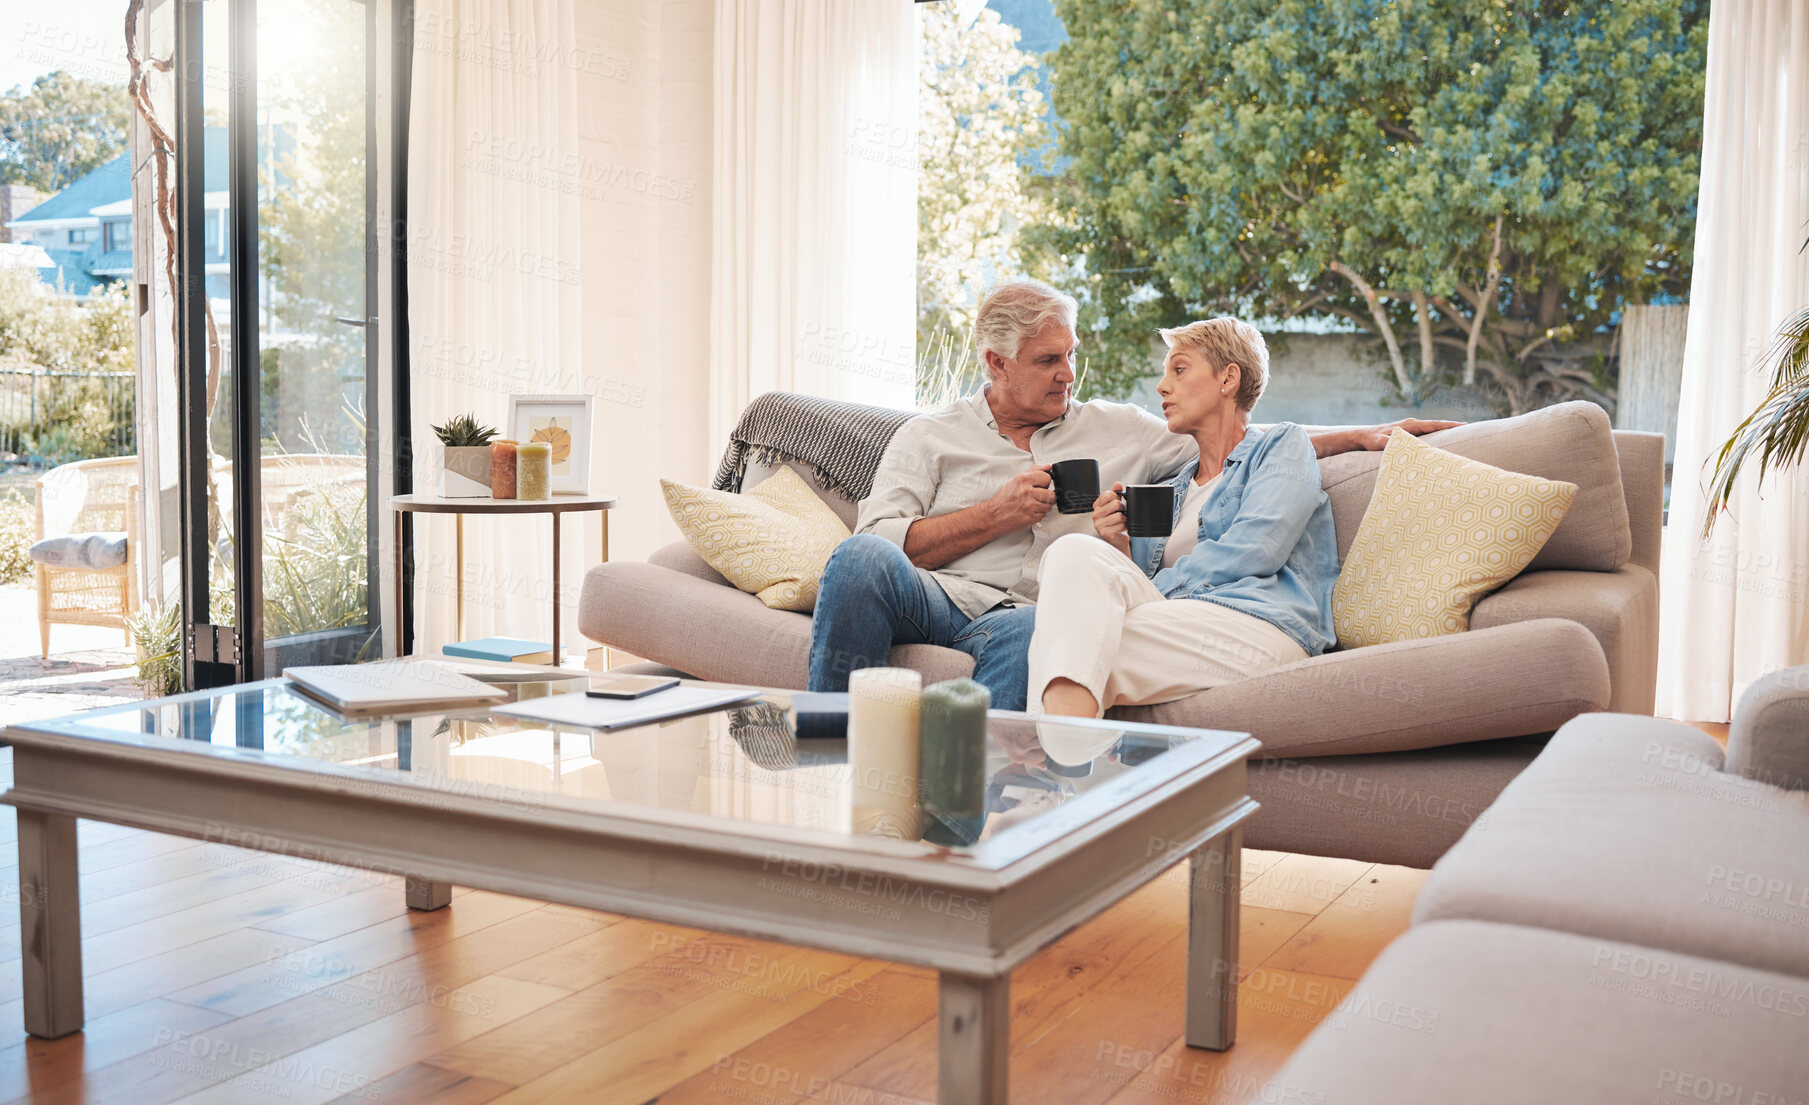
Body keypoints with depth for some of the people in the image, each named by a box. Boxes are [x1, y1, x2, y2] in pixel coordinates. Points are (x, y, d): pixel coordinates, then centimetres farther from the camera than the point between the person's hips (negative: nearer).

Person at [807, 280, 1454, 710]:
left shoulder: (1114, 430, 23)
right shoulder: (929, 436, 17)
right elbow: (878, 541, 4)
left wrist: (1363, 436, 19)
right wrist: (997, 515, -1)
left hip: (1018, 617, 0)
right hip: (931, 596, 0)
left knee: (1033, 631, -39)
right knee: (862, 559, -35)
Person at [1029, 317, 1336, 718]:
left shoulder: (1282, 444, 16)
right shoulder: (1174, 486, 35)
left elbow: (1252, 552, -4)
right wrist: (1120, 548, 5)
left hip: (1260, 624, -5)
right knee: (1075, 549, -26)